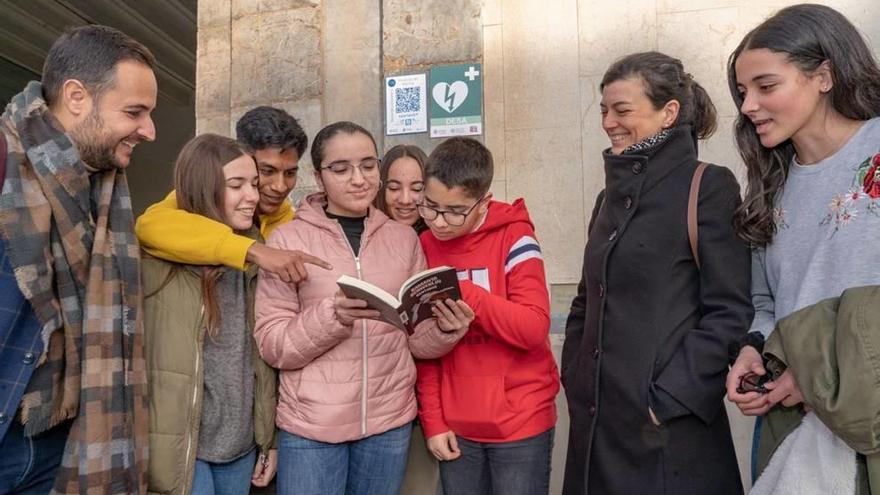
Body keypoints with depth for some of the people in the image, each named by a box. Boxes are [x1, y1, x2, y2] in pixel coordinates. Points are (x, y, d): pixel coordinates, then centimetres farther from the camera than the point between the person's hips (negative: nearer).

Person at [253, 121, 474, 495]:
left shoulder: (403, 238, 4)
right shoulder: (288, 239, -5)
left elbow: (418, 340, 6)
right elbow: (272, 345, -8)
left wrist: (446, 329, -14)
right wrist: (334, 315, -24)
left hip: (390, 420, 3)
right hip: (310, 424, -3)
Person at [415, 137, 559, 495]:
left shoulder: (513, 238, -9)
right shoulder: (423, 248, 2)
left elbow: (534, 328, -17)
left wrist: (462, 293, -25)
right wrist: (432, 421, 0)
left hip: (520, 423, -3)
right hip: (455, 427, 4)